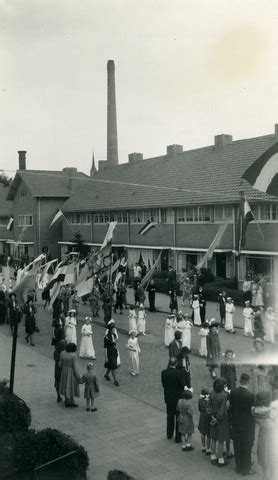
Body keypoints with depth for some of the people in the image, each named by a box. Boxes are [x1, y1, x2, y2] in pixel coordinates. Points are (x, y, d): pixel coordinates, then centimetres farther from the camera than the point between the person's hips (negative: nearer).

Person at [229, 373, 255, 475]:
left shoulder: (232, 393, -10)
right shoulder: (250, 395, -25)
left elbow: (231, 407, -1)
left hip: (236, 423, 5)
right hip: (247, 424, -5)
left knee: (237, 446, 18)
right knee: (247, 447, 11)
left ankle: (238, 467, 32)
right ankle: (245, 469, 22)